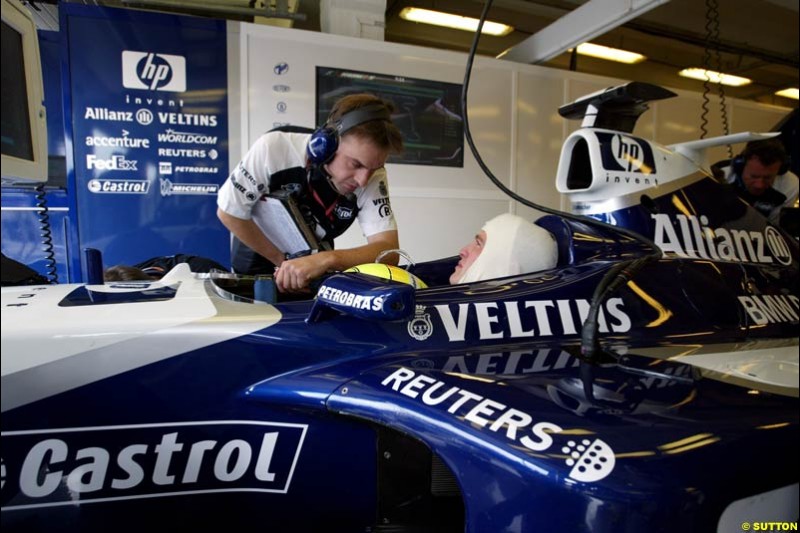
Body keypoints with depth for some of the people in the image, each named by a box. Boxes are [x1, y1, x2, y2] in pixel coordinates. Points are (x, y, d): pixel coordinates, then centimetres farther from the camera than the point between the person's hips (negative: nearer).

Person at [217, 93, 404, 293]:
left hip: (313, 255, 2)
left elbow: (388, 250, -33)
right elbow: (229, 213, -18)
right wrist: (282, 261, -17)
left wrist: (326, 260, -48)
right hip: (257, 253, -1)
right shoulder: (274, 148, -32)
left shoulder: (372, 174, -26)